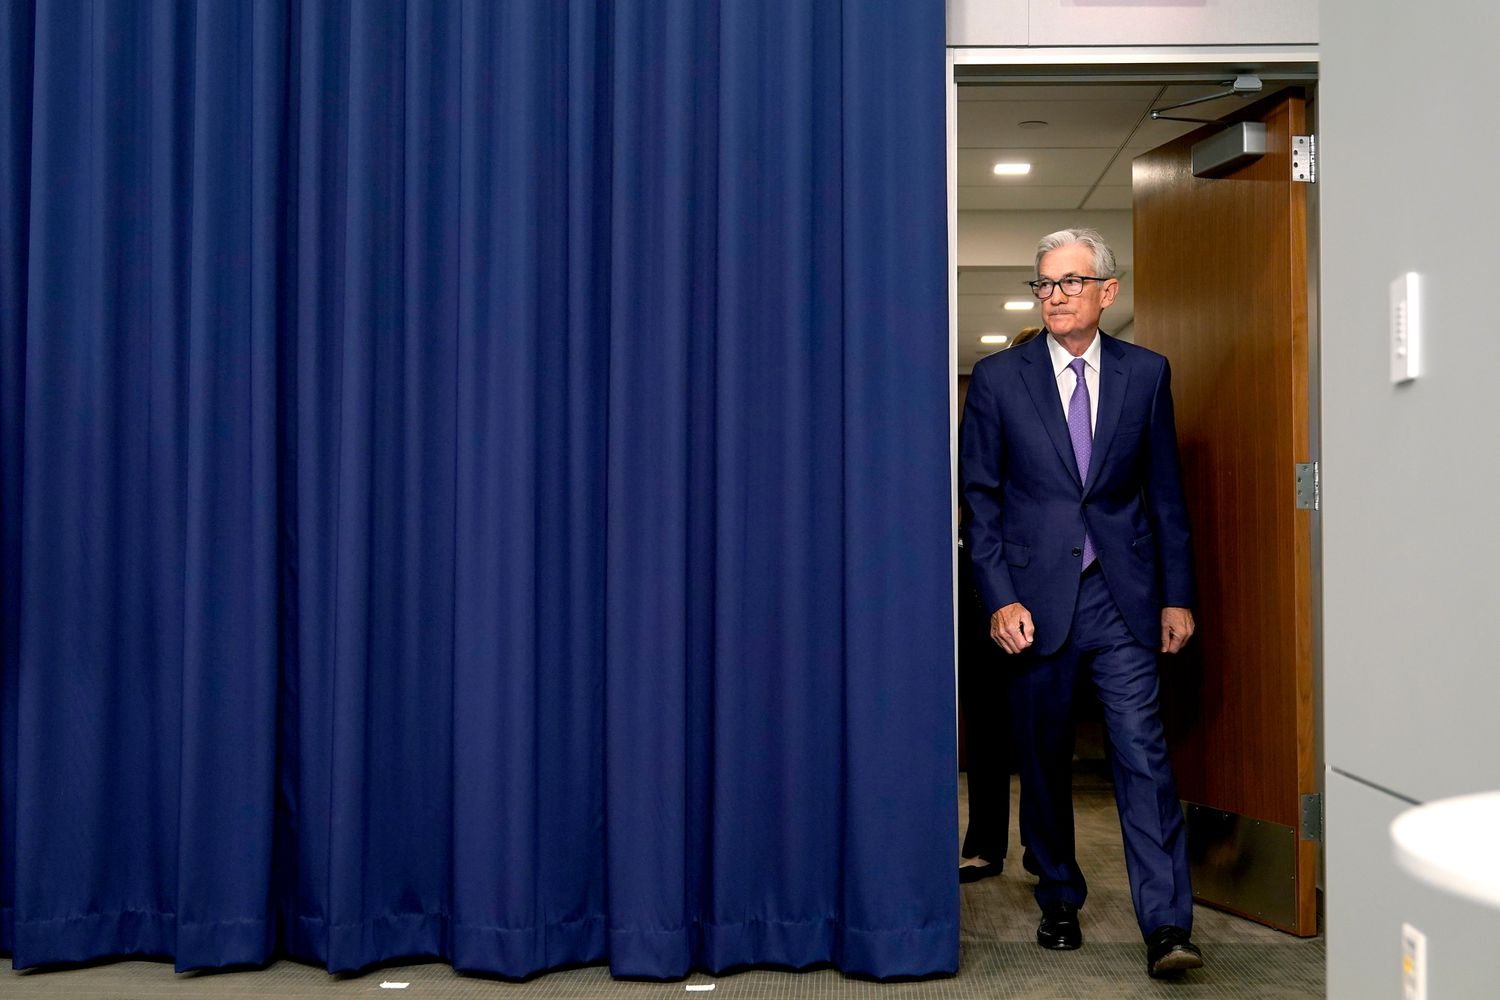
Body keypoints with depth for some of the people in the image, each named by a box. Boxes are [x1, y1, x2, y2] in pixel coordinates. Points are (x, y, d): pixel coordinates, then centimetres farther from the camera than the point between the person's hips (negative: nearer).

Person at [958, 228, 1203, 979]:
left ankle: (1167, 928, -3)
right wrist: (1000, 599, -6)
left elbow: (1165, 492, 8)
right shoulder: (998, 378, 2)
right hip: (1036, 598, 0)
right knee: (1043, 761, 9)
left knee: (1143, 753, -7)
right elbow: (979, 497, 2)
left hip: (1123, 596, 0)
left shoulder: (1146, 373, 6)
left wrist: (1177, 596, 5)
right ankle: (1060, 903, 26)